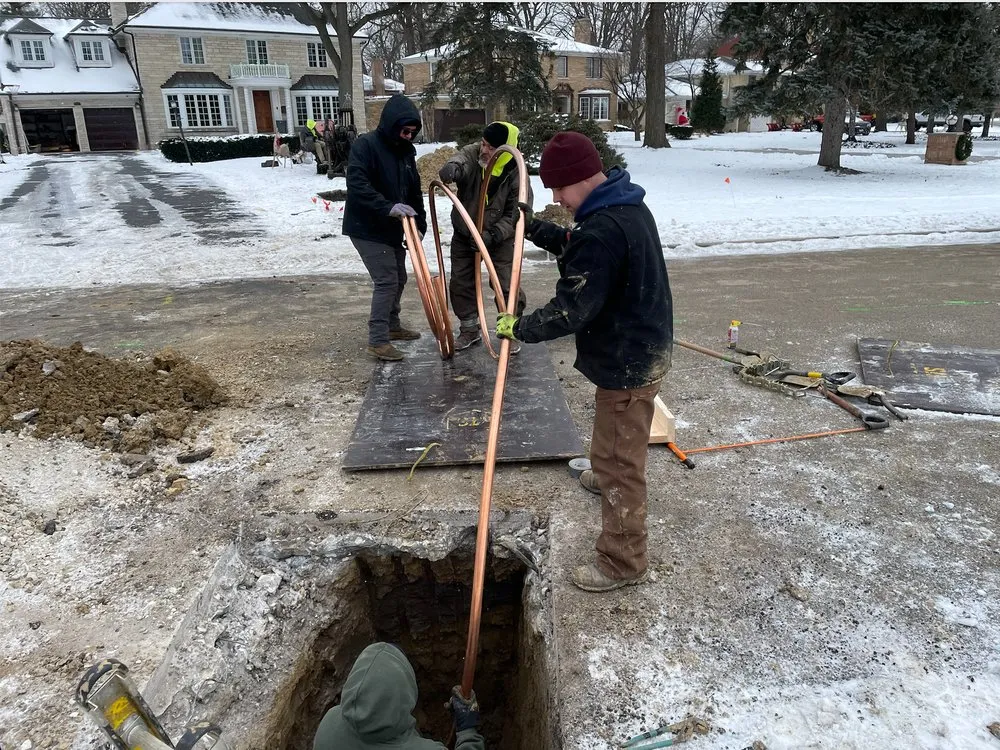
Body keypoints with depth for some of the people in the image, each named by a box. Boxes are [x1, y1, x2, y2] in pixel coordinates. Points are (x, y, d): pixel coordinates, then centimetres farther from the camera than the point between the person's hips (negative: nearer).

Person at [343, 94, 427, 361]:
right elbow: (357, 185, -28)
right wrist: (388, 207, -37)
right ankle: (377, 340, -6)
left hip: (394, 228, 8)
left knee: (398, 278, 15)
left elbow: (414, 191, 12)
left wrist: (419, 224, 4)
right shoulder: (365, 145, -16)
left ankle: (392, 326, 33)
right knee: (386, 281, -12)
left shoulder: (406, 150, 8)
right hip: (368, 228, -8)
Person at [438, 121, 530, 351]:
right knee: (460, 284, 8)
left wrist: (493, 235, -31)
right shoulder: (472, 153, -16)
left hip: (500, 237, -3)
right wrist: (452, 168, -62)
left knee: (506, 286, -5)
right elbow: (460, 160, -37)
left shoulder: (516, 174, -21)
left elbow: (517, 214, -20)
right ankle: (469, 330, 25)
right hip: (464, 234, 3)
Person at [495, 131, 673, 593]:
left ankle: (622, 562, 15)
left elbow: (571, 309, -28)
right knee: (614, 438, 34)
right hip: (641, 349, 10)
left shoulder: (603, 230, -29)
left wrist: (519, 328, -15)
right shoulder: (628, 206, 5)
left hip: (627, 362, -10)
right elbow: (579, 248, 19)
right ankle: (604, 475, 60)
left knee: (622, 461, 1)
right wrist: (536, 229, 12)